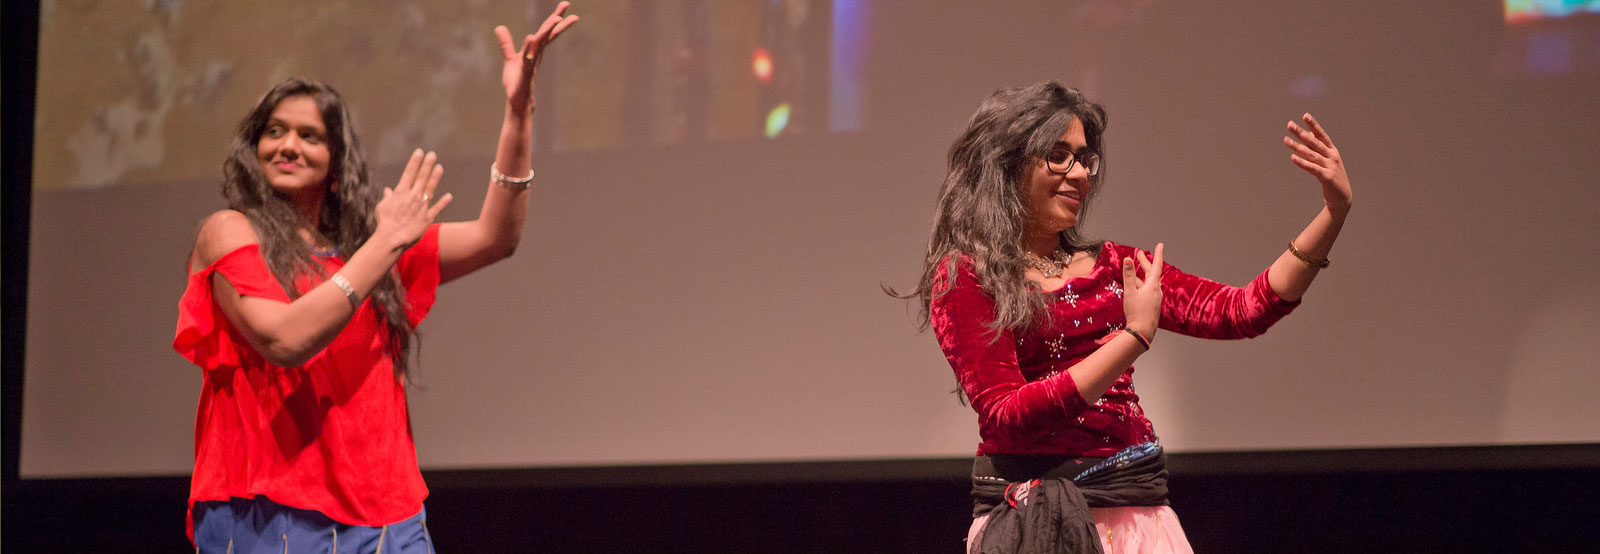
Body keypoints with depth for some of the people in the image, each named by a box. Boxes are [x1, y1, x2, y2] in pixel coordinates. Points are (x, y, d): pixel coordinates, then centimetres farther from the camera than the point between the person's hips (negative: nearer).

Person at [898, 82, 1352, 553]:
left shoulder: (1113, 266, 13)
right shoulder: (964, 276, -3)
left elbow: (1242, 312, 7)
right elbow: (1007, 415, -14)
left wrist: (1334, 213, 0)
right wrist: (1136, 336, -16)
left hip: (1137, 512, 5)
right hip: (1038, 516, -5)